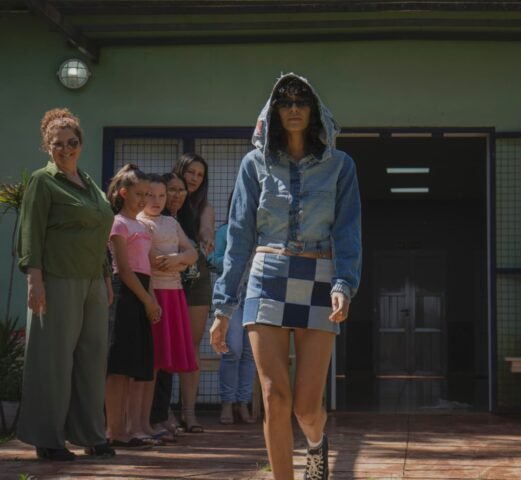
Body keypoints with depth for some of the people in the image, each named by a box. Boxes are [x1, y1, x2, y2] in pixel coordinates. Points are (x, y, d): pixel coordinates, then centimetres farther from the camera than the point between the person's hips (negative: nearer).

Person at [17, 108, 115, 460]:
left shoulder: (90, 184, 19)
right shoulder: (43, 181, -2)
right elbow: (31, 233, -9)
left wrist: (107, 277, 20)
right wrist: (34, 279, -17)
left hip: (92, 283, 7)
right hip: (58, 282, -7)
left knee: (93, 356, 8)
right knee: (55, 357, -4)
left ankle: (91, 435, 16)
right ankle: (48, 439, 3)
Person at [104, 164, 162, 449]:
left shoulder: (140, 225, 20)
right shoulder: (120, 224, -5)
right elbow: (124, 269, -12)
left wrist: (152, 301, 10)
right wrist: (148, 301, -12)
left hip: (140, 296, 9)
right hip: (125, 295, -9)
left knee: (140, 367, 8)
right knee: (120, 367, -9)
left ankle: (134, 429, 12)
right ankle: (116, 432, -8)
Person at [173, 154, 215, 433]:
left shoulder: (204, 208, 12)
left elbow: (207, 229, -7)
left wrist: (208, 241, -30)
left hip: (197, 277, 2)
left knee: (192, 345, 0)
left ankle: (188, 411, 0)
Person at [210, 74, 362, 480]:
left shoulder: (339, 166, 5)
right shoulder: (256, 164, 7)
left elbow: (348, 233, -1)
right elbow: (239, 236, 7)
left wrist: (345, 285, -19)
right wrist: (223, 307, 3)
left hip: (317, 285, -1)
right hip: (268, 282, 1)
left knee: (306, 405, -1)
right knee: (276, 400, -7)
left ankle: (317, 442, 35)